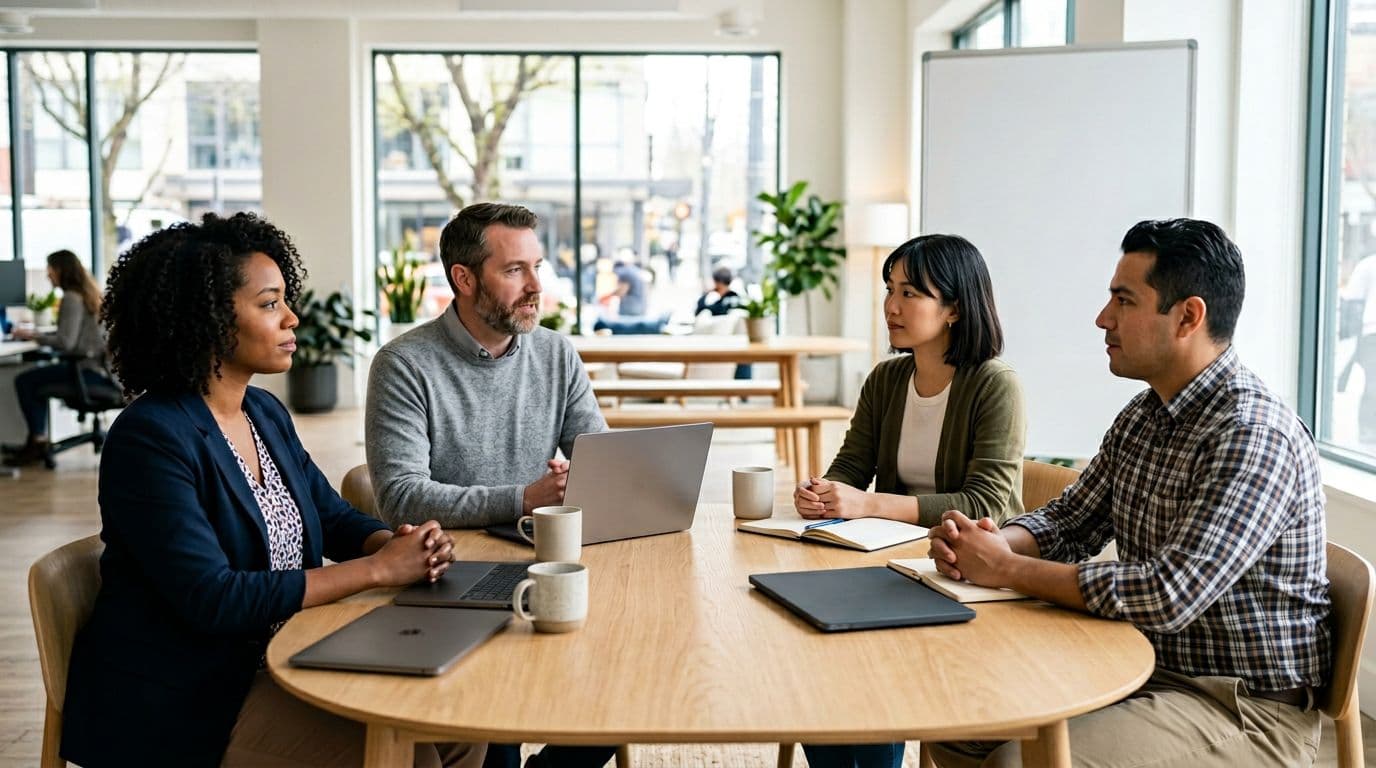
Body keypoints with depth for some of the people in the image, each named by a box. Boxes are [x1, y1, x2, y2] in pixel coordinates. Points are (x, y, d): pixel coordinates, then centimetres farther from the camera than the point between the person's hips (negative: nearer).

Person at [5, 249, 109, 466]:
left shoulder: (72, 298, -15)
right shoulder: (89, 292, 13)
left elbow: (66, 342, -21)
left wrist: (33, 336, -8)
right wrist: (38, 335, 13)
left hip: (87, 370, -10)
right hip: (99, 365, 10)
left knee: (24, 381, -5)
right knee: (37, 377, 23)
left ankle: (38, 442, 3)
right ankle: (37, 440, 24)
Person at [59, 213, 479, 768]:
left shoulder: (266, 413, 7)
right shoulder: (152, 438, -19)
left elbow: (334, 518, 13)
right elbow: (211, 599, -25)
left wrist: (399, 544, -11)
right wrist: (377, 569, -23)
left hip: (278, 657, 8)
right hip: (180, 703, -8)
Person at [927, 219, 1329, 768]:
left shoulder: (1254, 435, -23)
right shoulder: (1143, 417, 7)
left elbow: (1170, 595, -30)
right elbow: (1071, 520, 14)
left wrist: (1008, 568, -22)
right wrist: (988, 542, -8)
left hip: (1249, 708, -8)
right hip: (1148, 666, 8)